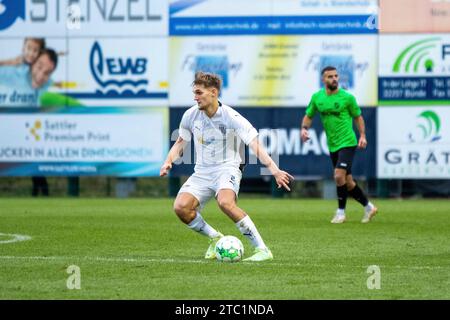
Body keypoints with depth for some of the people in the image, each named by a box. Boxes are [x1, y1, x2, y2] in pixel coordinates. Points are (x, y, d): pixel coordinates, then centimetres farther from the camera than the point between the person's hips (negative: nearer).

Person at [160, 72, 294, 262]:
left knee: (225, 202, -36)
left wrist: (274, 170, -33)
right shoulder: (191, 115, 1)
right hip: (202, 173, 5)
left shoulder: (232, 118, -14)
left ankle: (262, 249, -29)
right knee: (180, 207, -19)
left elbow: (256, 147, -20)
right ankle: (215, 238, 8)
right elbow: (180, 143, 18)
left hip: (227, 169, -5)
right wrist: (168, 162, -1)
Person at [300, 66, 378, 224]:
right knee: (347, 181, 9)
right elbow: (309, 116, 13)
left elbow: (358, 116, 3)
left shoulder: (347, 97, -7)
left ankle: (341, 212, -4)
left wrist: (362, 136, -8)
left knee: (339, 175, -19)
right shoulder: (317, 97, 3)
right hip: (332, 145, 5)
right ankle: (368, 207, 26)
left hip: (347, 143, -5)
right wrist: (304, 128, -7)